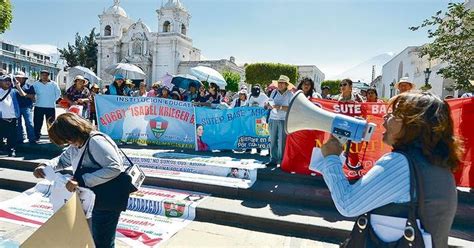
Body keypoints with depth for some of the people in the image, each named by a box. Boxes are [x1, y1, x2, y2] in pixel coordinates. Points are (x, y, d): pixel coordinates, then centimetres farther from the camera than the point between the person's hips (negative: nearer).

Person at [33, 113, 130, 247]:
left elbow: (114, 168, -34)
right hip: (92, 199, 10)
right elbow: (62, 160, 24)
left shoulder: (95, 141, -25)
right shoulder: (75, 146, 6)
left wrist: (81, 180, -34)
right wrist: (44, 166, 4)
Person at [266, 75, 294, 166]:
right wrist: (269, 105, -7)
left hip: (284, 120, -4)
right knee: (272, 140, 6)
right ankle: (273, 160, 14)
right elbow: (269, 104, 16)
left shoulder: (290, 94, -3)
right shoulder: (274, 92, 10)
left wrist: (280, 107, -19)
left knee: (282, 141, -3)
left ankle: (281, 161, 6)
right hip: (273, 119, 4)